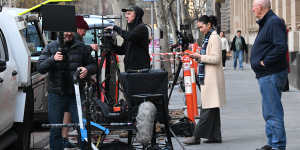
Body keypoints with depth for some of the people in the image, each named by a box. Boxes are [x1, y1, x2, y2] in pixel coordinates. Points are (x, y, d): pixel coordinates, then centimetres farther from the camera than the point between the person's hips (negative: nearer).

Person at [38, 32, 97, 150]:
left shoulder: (80, 47, 7)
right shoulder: (51, 47, 5)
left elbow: (93, 65, 12)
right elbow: (40, 68, -3)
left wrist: (87, 69, -12)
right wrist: (53, 59, -22)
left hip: (76, 94, 0)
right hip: (56, 94, 0)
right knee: (55, 130, 5)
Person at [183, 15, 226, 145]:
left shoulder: (214, 38, -12)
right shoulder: (208, 37, 18)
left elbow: (216, 58, -19)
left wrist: (200, 57, -17)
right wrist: (197, 56, 10)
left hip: (212, 78, -10)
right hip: (207, 78, 10)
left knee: (208, 108, -8)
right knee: (212, 108, 10)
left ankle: (197, 136, -11)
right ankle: (215, 136, 13)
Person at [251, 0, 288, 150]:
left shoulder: (274, 22, -16)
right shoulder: (266, 23, 18)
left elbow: (281, 47, -27)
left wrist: (265, 62, -20)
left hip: (271, 75, -11)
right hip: (266, 75, 11)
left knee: (273, 112, -9)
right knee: (269, 111, 17)